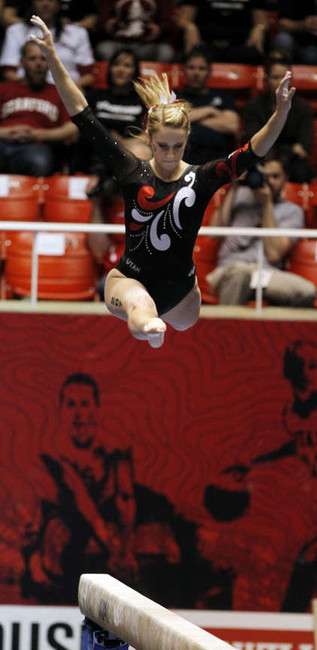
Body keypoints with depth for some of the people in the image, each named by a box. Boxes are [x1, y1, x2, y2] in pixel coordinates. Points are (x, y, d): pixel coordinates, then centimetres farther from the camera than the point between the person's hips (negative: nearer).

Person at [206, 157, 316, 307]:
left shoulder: (292, 211, 13)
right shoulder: (241, 195, 20)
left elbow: (274, 254, -2)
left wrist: (267, 204, 0)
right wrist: (232, 190, 6)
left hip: (267, 272, 0)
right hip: (231, 267, 0)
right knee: (238, 272, -39)